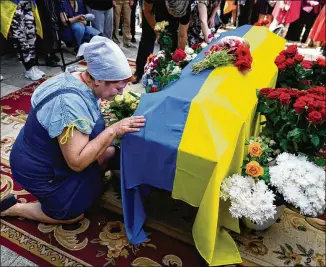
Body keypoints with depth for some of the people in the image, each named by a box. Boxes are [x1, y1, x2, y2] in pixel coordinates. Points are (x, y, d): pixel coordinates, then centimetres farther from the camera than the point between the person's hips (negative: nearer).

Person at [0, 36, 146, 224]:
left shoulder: (83, 82, -8)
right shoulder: (70, 103, -36)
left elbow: (90, 127, 5)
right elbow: (77, 162, -34)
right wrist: (113, 130, -35)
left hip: (52, 156, 9)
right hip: (39, 170, -8)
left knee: (110, 154, 8)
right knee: (73, 215, 9)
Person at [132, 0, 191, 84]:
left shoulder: (186, 7, -38)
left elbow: (182, 36, -30)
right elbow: (147, 11, -22)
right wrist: (157, 32, -24)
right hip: (151, 8, -1)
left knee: (172, 41, -11)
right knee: (147, 40, 0)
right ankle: (139, 72, 11)